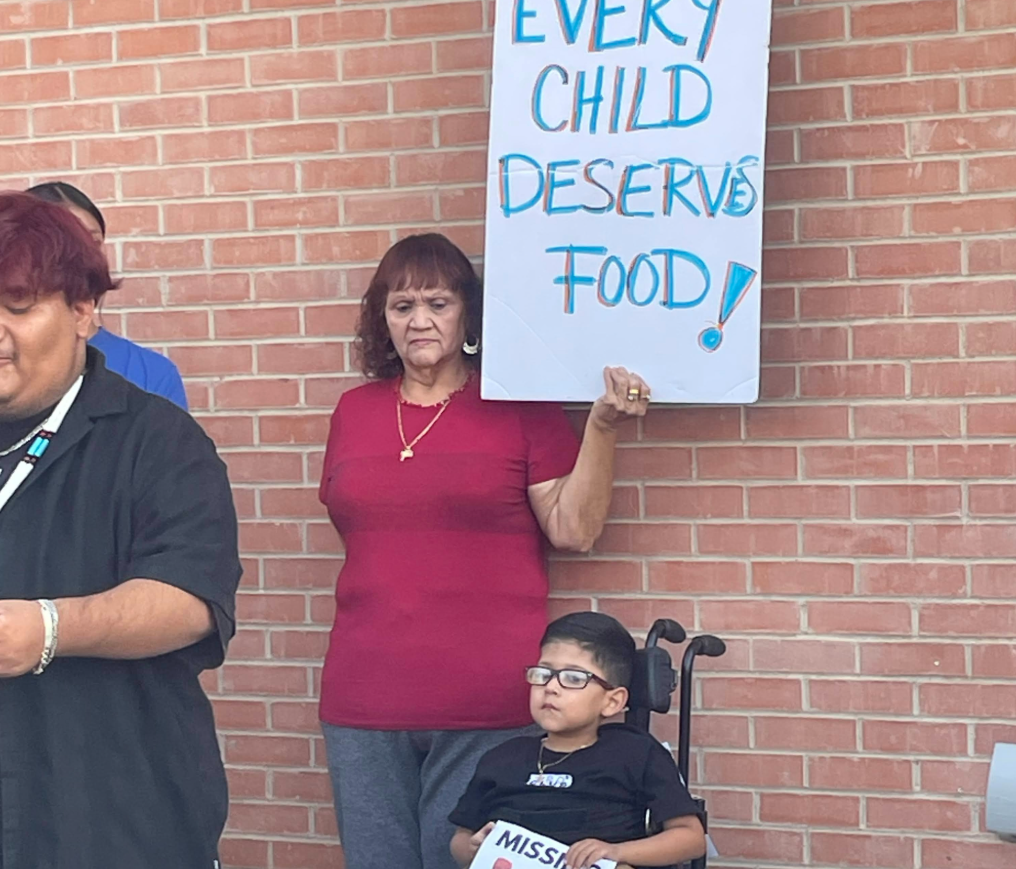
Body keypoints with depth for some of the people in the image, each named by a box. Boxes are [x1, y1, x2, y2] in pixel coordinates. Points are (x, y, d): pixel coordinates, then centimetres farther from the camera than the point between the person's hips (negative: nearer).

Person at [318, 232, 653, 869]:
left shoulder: (520, 405, 1)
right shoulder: (355, 411, 12)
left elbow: (575, 529, -4)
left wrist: (602, 428, -12)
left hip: (486, 707, -3)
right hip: (364, 702, 4)